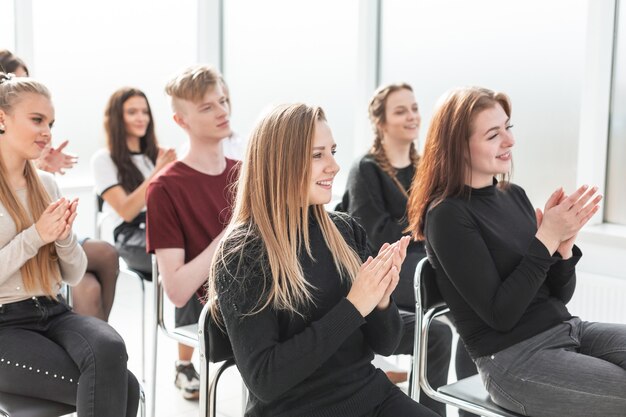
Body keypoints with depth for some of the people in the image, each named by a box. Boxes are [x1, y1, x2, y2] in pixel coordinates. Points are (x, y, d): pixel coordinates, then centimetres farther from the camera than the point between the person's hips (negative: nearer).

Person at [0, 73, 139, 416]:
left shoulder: (46, 183, 10)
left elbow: (74, 276, 11)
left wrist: (64, 237, -8)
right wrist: (34, 237, -16)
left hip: (53, 312, 5)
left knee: (109, 349, -29)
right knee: (121, 386, -23)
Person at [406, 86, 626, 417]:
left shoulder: (514, 195, 9)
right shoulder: (448, 215, -13)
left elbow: (561, 294, 10)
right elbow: (499, 315, -17)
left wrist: (564, 241, -9)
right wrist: (547, 238, -19)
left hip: (567, 330, 7)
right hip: (514, 360, -7)